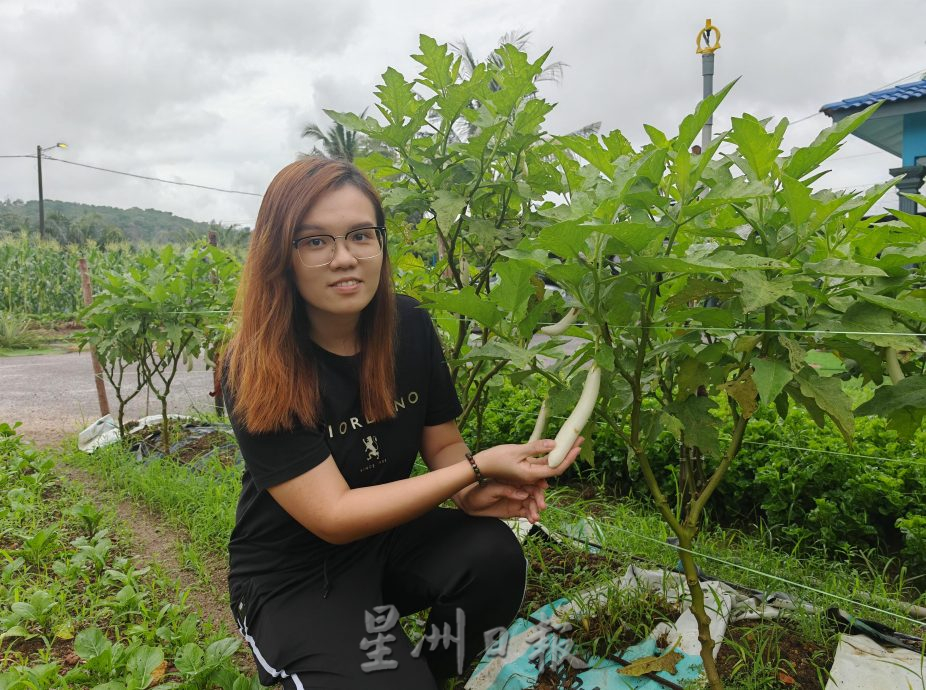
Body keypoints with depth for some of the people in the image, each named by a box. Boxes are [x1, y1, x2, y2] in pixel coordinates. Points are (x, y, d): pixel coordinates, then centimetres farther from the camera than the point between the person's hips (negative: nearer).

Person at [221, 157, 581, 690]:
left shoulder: (409, 326, -9)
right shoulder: (255, 370, -23)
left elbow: (443, 444, -1)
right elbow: (333, 517, -24)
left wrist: (474, 492, -24)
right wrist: (479, 468, -28)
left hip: (389, 534, 4)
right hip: (292, 574, -4)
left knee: (494, 555, -23)